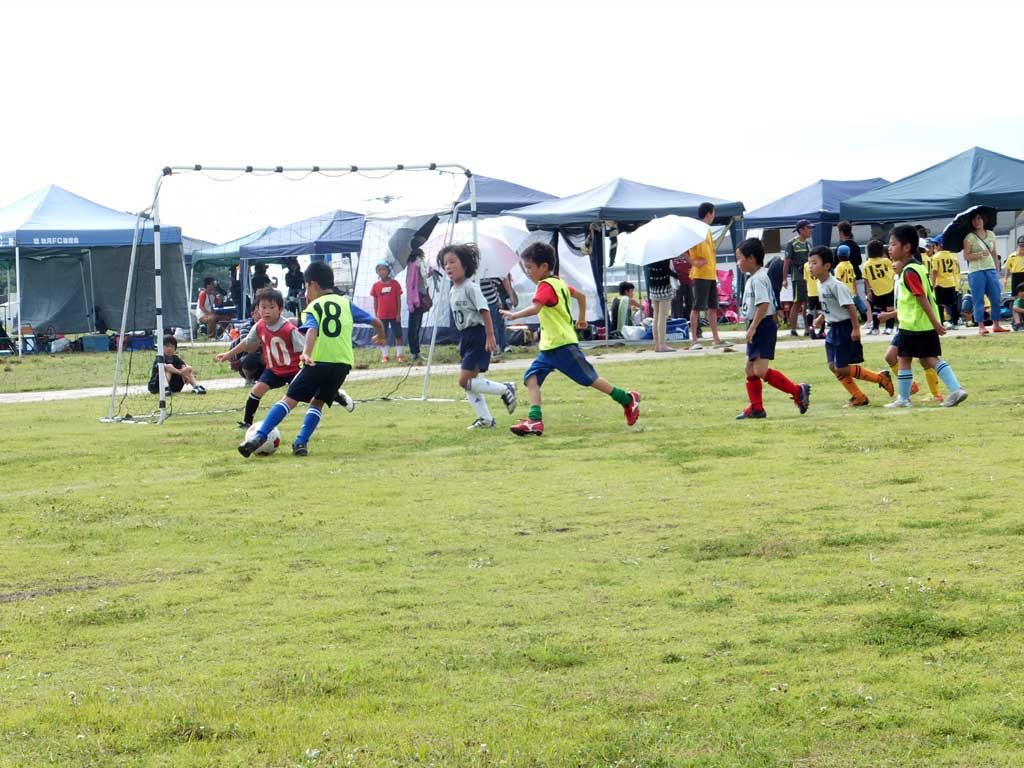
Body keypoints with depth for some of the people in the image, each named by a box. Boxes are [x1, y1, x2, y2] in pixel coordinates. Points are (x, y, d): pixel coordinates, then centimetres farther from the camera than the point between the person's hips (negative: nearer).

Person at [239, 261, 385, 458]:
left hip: (317, 361, -4)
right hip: (342, 362, 4)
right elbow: (375, 321, 22)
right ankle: (301, 442, 0)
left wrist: (306, 353, -35)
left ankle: (259, 436, -11)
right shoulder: (346, 303, 16)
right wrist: (380, 336, 44)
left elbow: (312, 330, -18)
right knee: (318, 402, 17)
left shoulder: (314, 307, 3)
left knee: (290, 399, -1)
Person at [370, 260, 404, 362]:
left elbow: (398, 299, -2)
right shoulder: (376, 286, -2)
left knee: (398, 335, 4)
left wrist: (398, 313, -6)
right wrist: (376, 316, 2)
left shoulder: (395, 284, -4)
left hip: (394, 315, -1)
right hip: (382, 316, 1)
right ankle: (384, 355, 14)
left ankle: (399, 355, 14)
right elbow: (375, 302, 4)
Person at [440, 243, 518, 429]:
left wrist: (490, 336, -24)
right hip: (465, 338, 9)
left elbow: (484, 311, -19)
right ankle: (486, 419, 15)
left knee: (465, 381, -14)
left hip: (478, 336, -9)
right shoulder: (452, 292, 12)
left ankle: (505, 389, -2)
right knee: (469, 383, 8)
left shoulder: (470, 288, -15)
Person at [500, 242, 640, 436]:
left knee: (590, 379, -1)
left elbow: (535, 308, -35)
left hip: (562, 345, -10)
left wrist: (514, 315, -41)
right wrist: (582, 318, 38)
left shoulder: (546, 286, -17)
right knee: (531, 377, -3)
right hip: (549, 347, 10)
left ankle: (627, 400, 13)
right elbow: (580, 295, 27)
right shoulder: (558, 282, 13)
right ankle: (535, 421, -13)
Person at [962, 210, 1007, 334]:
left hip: (991, 270, 5)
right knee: (978, 300, -4)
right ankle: (981, 326, -1)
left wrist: (997, 270, 14)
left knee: (996, 299, 2)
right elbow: (966, 256, -7)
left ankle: (996, 325, 11)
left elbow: (994, 254, 18)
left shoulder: (991, 235, 13)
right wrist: (979, 255, -22)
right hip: (976, 272, -5)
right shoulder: (970, 237, -2)